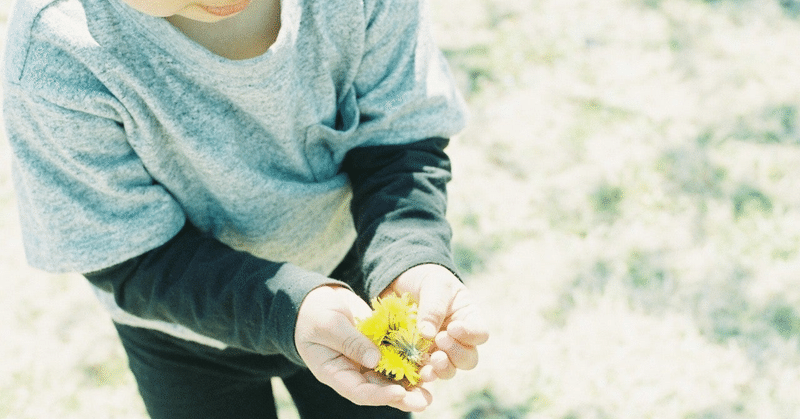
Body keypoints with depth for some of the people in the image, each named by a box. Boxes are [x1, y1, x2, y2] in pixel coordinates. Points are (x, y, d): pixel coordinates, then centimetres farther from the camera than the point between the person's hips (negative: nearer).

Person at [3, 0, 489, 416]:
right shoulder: (56, 53, -34)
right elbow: (134, 259, -26)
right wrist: (289, 306, -41)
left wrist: (411, 263, -38)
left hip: (343, 273, 2)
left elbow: (400, 141, -17)